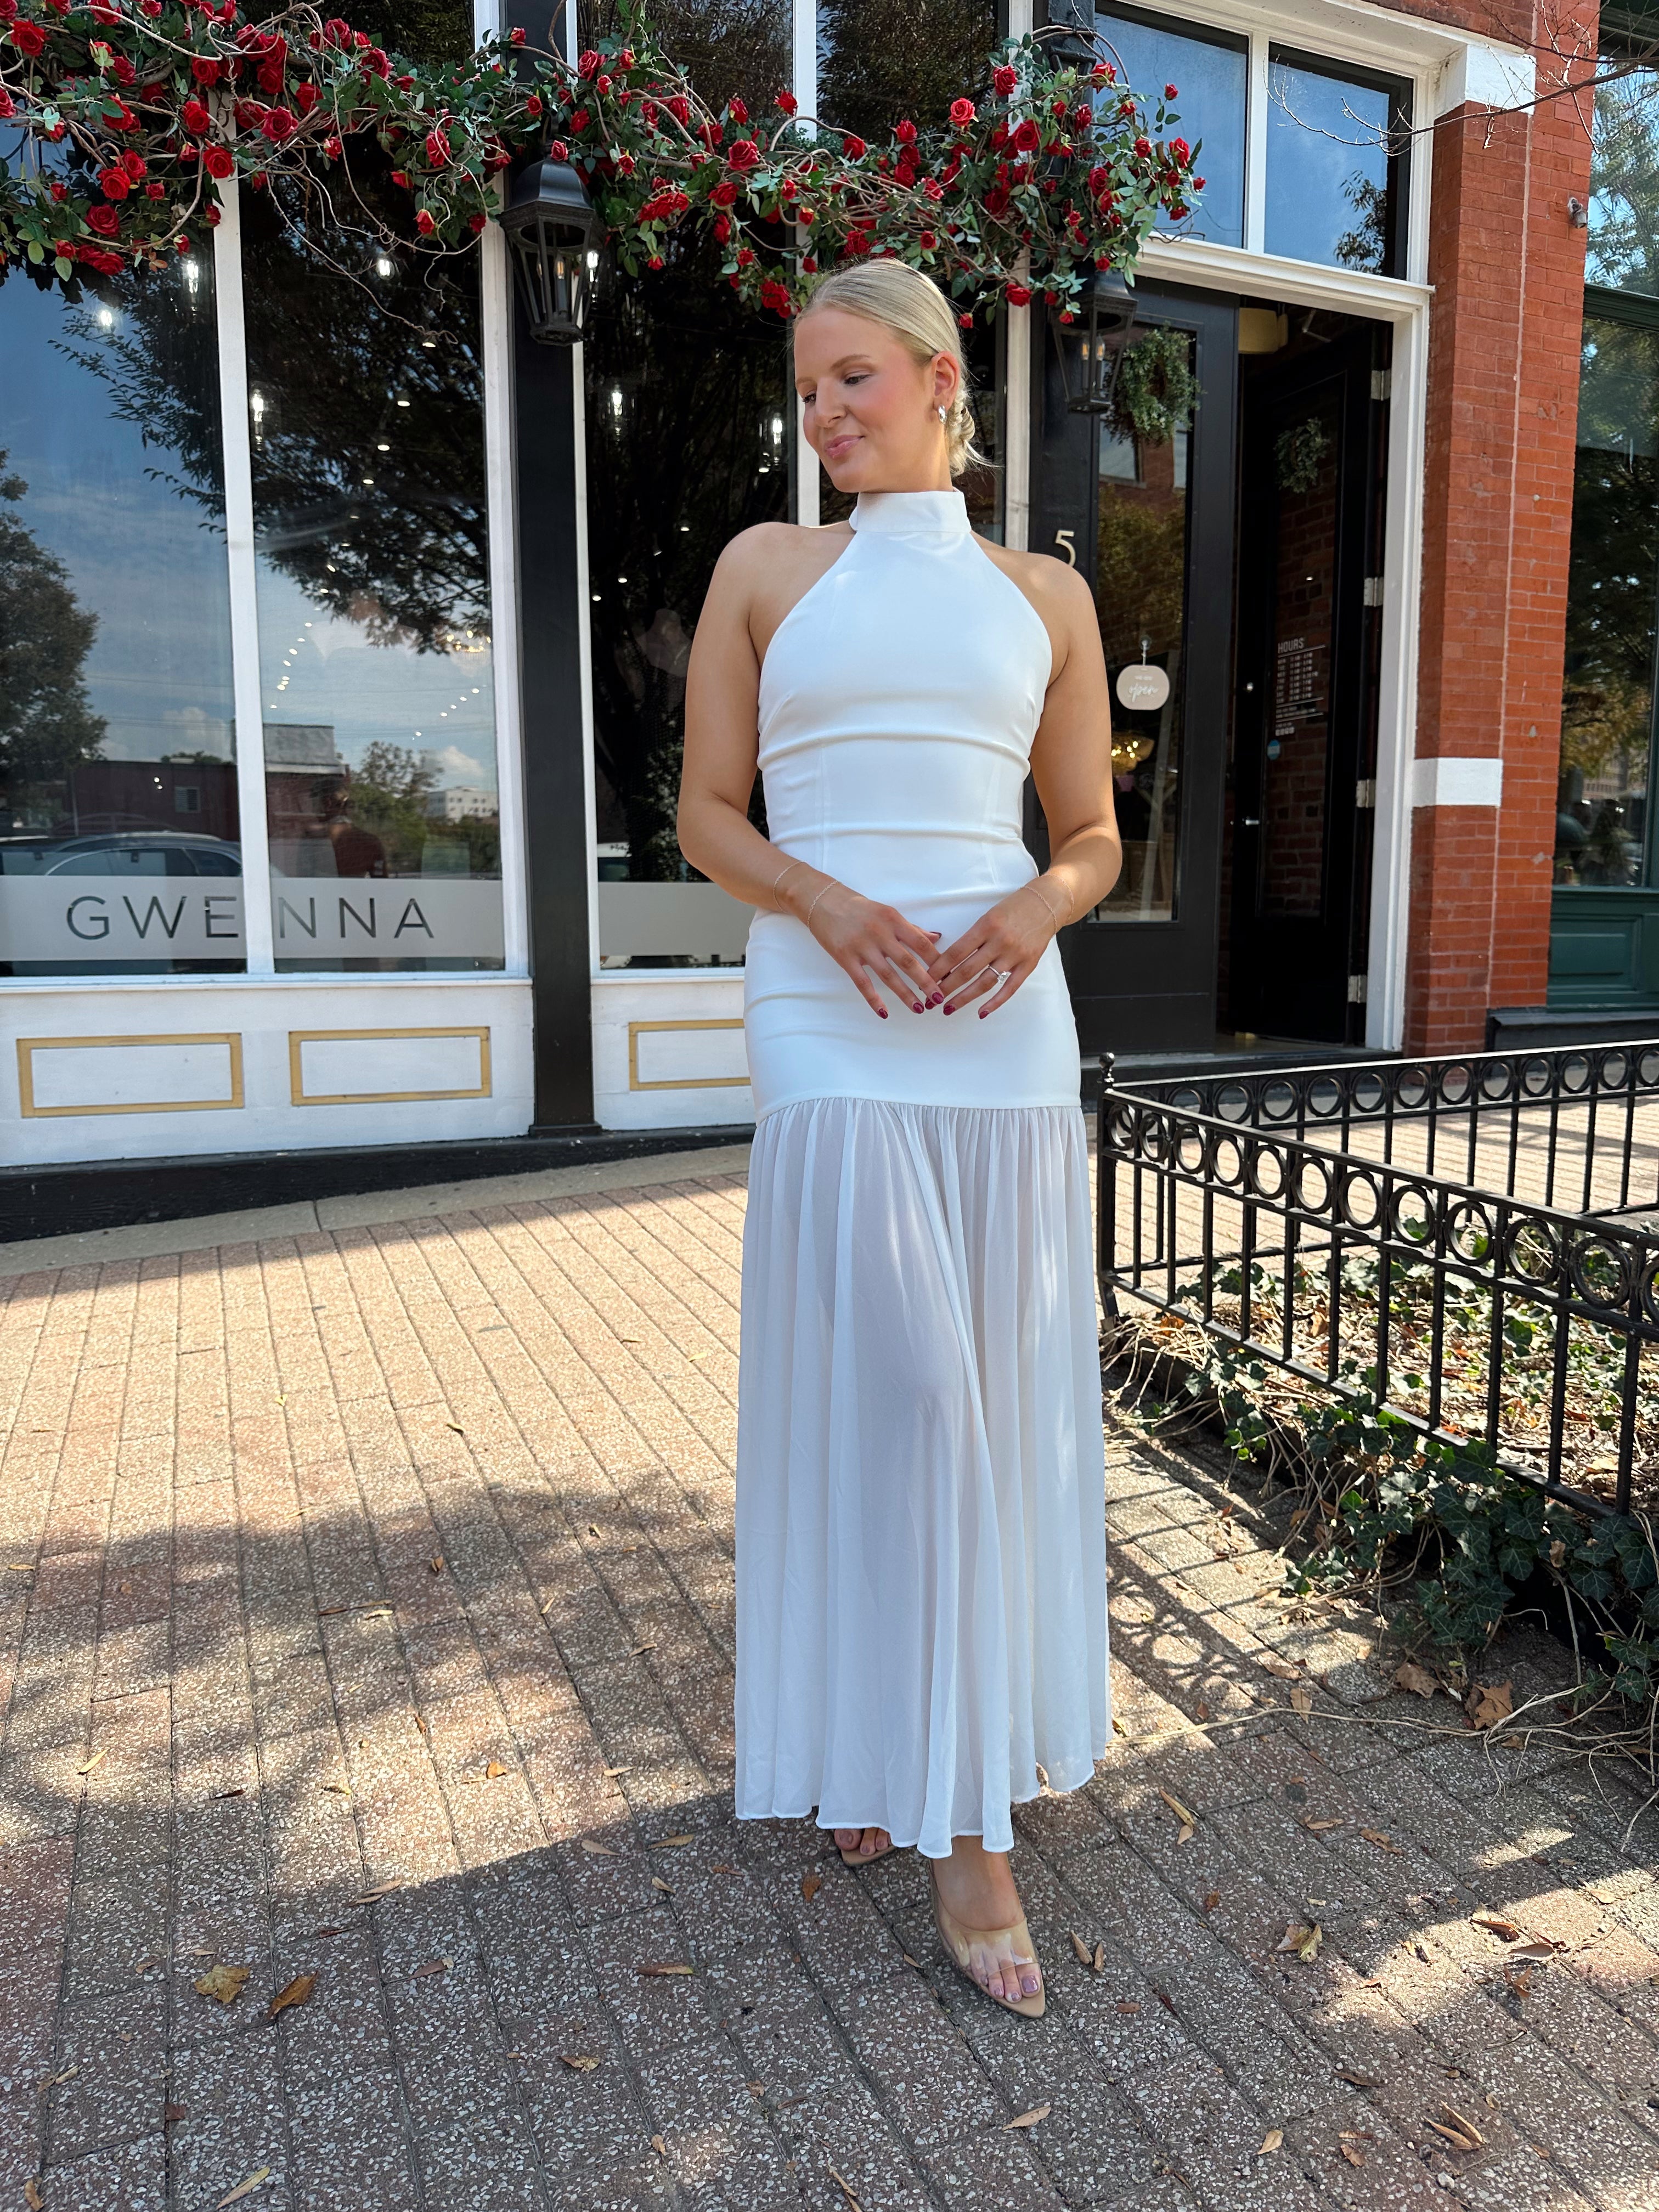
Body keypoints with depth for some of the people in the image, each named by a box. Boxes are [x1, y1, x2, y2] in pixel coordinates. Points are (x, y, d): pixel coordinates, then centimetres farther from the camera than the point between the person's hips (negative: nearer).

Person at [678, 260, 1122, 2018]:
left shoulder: (1044, 594, 14)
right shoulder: (765, 567, 11)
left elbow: (1093, 838, 14)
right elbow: (706, 815, 7)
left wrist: (1033, 911, -9)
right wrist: (829, 904, -12)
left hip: (1003, 1020, 3)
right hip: (827, 1019, -2)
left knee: (993, 1399, 6)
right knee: (891, 1389, -8)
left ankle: (920, 1744, 28)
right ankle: (955, 1813, 7)